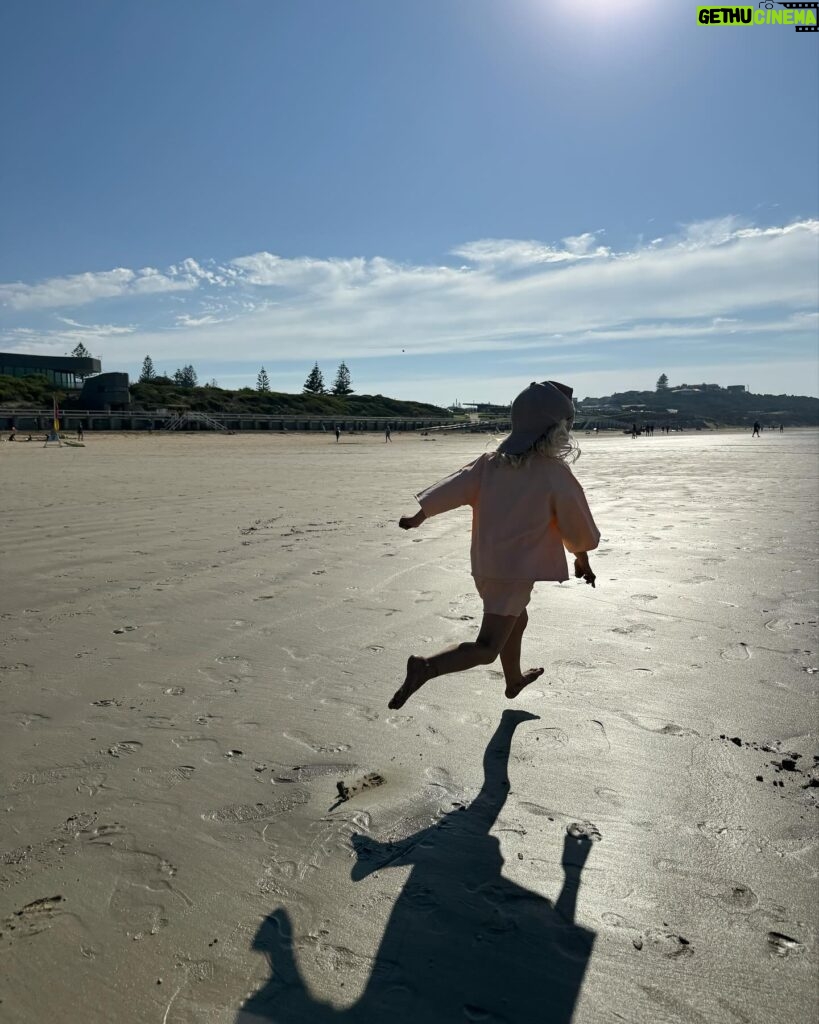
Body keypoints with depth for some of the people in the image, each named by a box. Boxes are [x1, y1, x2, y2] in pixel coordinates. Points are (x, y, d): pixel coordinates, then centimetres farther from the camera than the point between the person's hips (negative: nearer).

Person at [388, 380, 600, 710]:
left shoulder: (492, 462, 1)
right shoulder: (557, 475, -13)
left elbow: (455, 486, -3)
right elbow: (577, 526, -2)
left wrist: (418, 516, 3)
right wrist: (582, 560, 15)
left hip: (486, 564, 8)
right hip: (517, 570, -8)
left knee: (516, 621, 30)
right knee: (487, 647, -7)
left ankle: (514, 680, 50)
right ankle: (426, 668, -27)